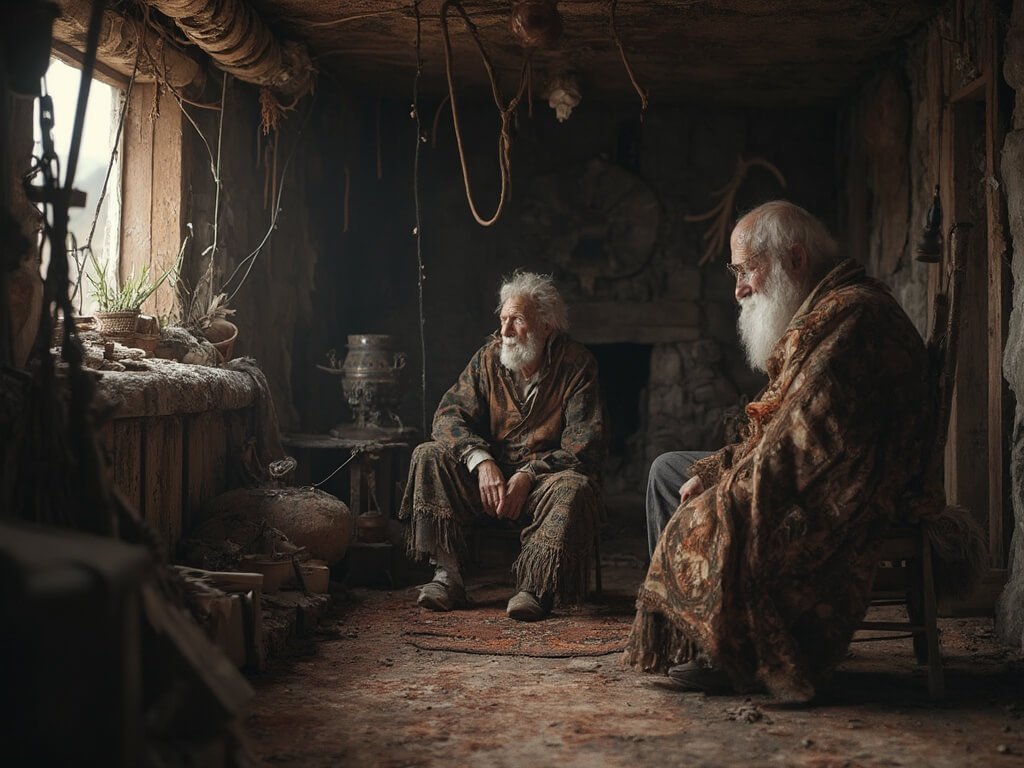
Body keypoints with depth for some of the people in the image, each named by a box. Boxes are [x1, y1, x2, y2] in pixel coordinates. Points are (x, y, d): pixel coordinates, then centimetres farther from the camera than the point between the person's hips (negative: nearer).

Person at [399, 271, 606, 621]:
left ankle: (535, 588, -24)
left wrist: (529, 475, -26)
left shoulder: (576, 365, -9)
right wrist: (481, 461, -24)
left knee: (572, 488, -37)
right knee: (428, 456, -16)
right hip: (491, 473, 4)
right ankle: (447, 576, -21)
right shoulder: (489, 358, 2)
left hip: (546, 475, -4)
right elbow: (449, 413, -5)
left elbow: (583, 445, -15)